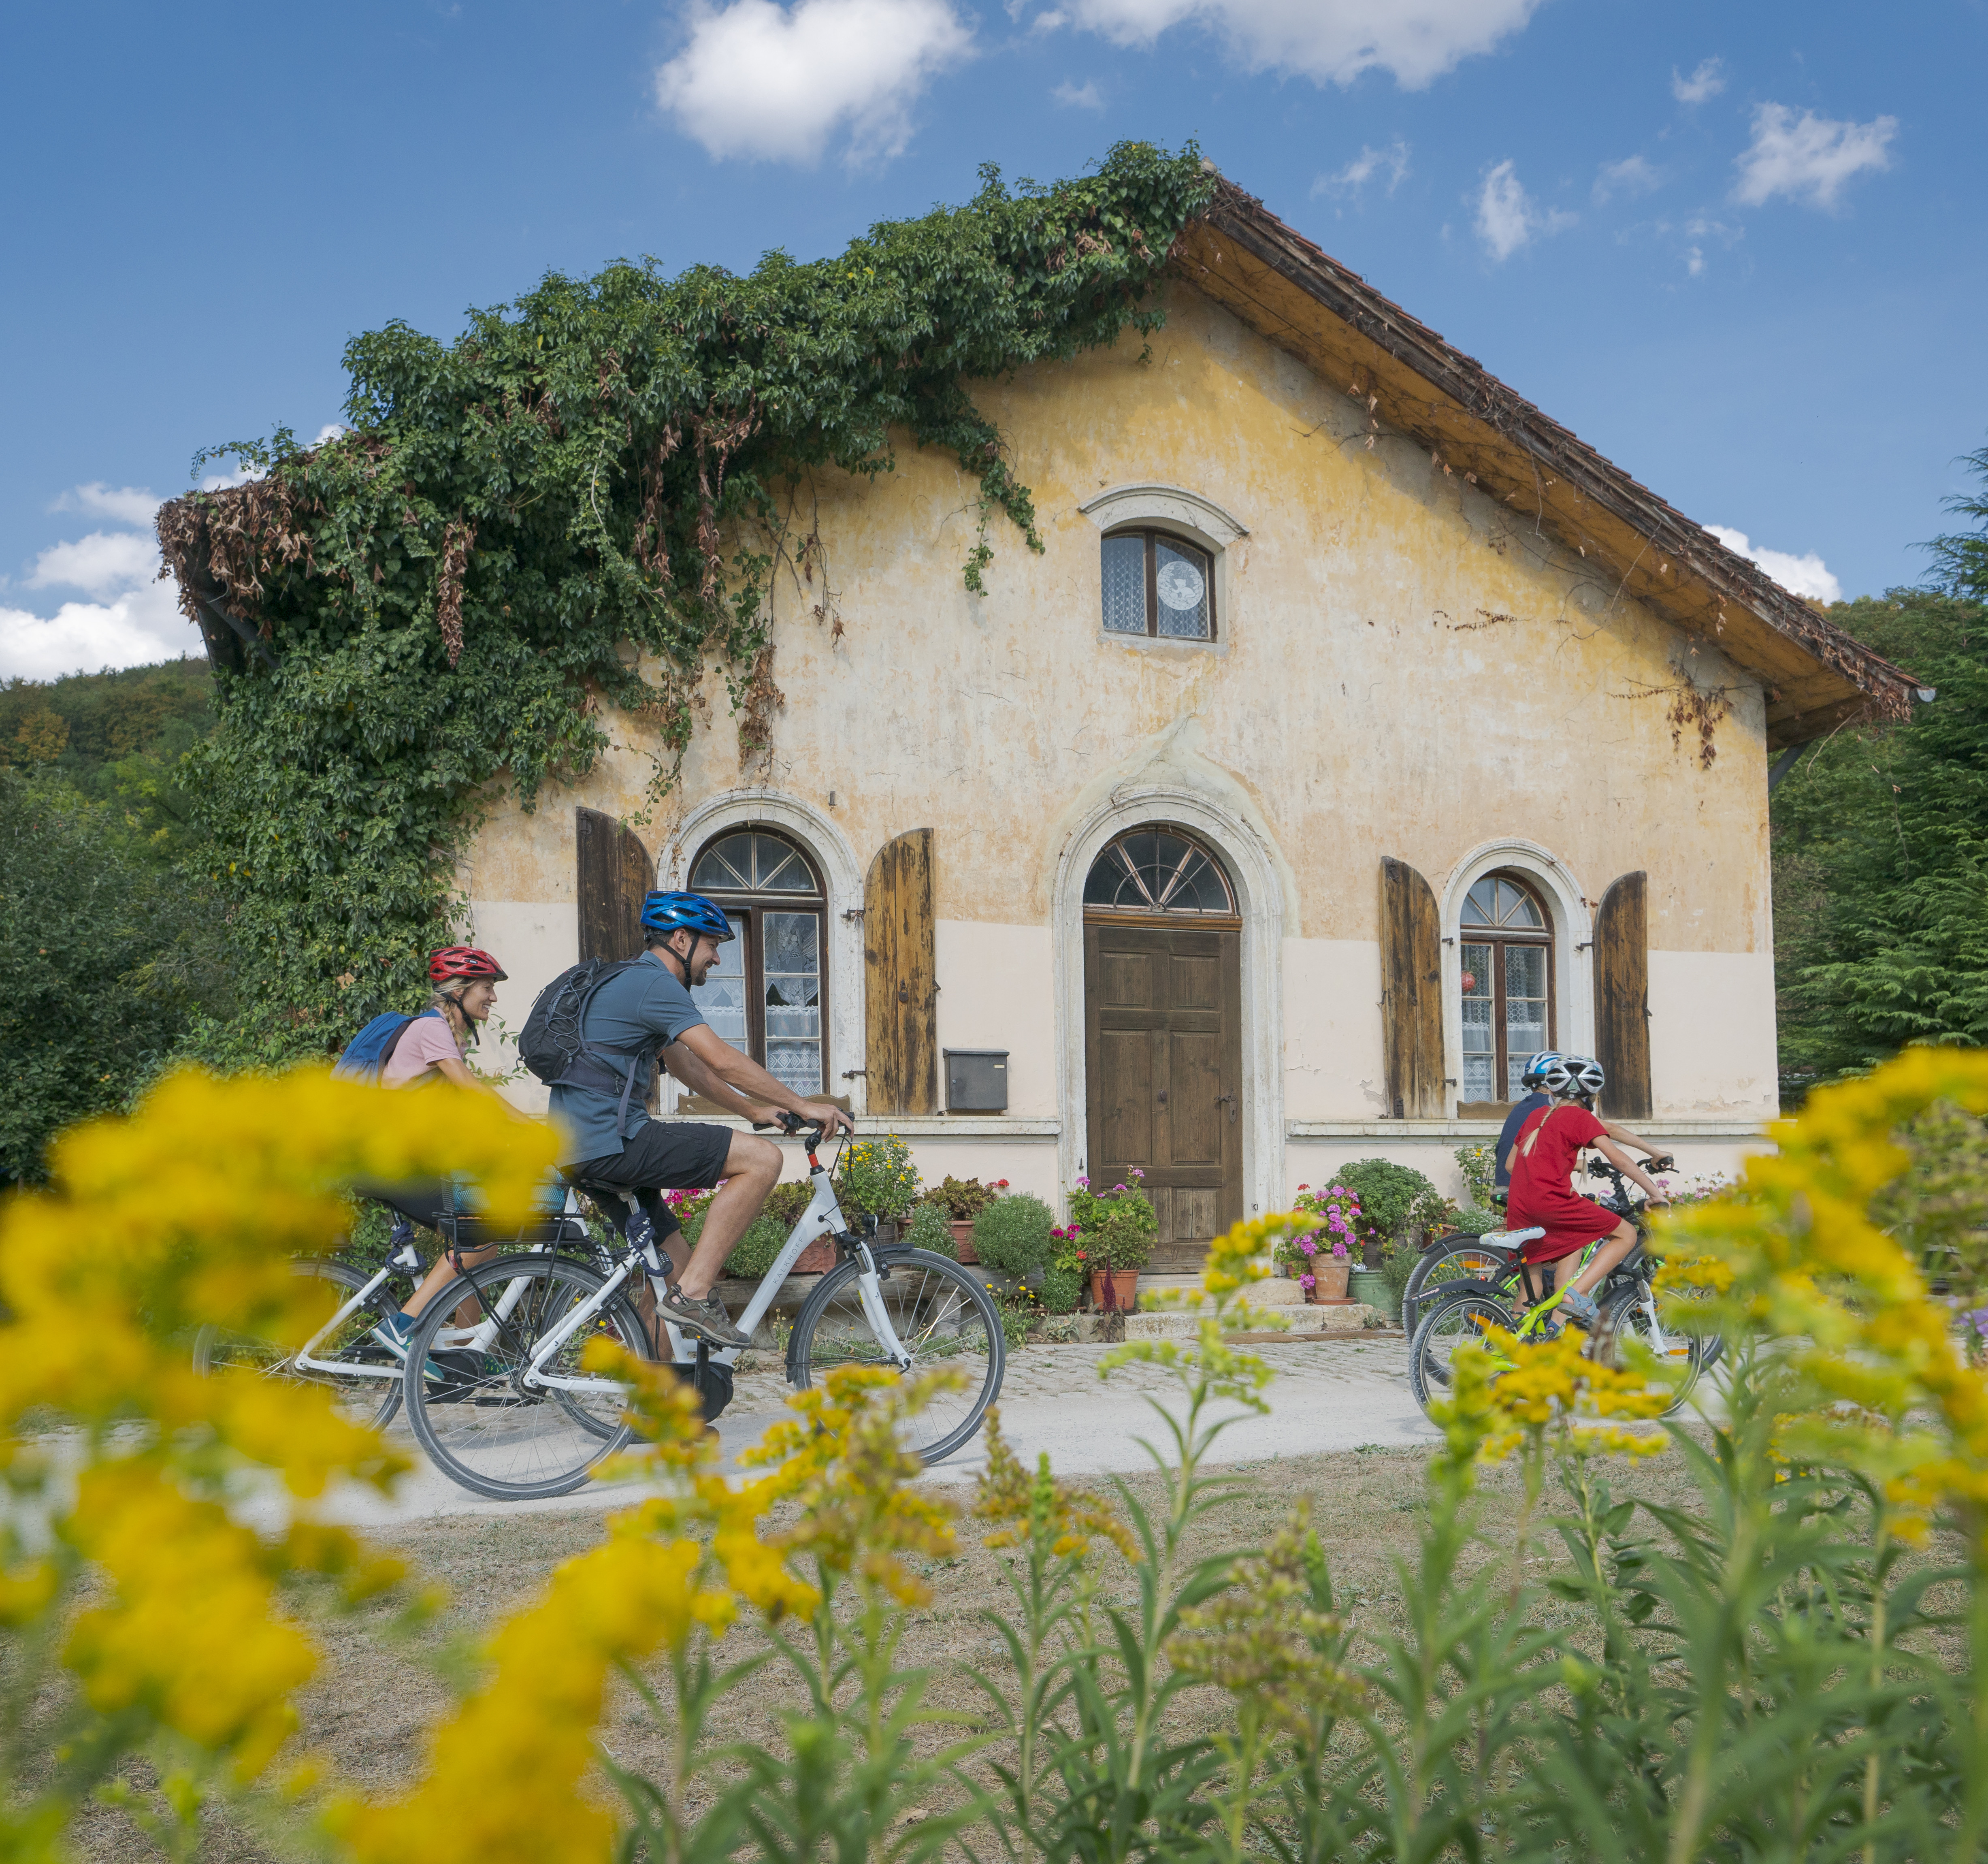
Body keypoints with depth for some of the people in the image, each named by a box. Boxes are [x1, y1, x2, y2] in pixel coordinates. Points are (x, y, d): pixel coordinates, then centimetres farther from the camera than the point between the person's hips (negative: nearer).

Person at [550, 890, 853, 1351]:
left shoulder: (633, 984, 23)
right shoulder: (654, 982, -11)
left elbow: (689, 1067, 29)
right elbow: (724, 1061, -17)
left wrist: (755, 1111, 24)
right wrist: (803, 1106, -11)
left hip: (581, 1149, 11)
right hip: (611, 1143, -11)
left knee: (673, 1267, 16)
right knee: (762, 1160, -14)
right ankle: (693, 1295, -14)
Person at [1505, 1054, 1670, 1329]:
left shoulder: (1537, 1115, 23)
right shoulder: (1580, 1116, 3)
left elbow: (1510, 1163, 28)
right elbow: (1619, 1160, -5)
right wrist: (1655, 1193, -2)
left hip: (1519, 1208, 7)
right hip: (1551, 1200, -7)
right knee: (1626, 1234, 3)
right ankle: (1578, 1294, -11)